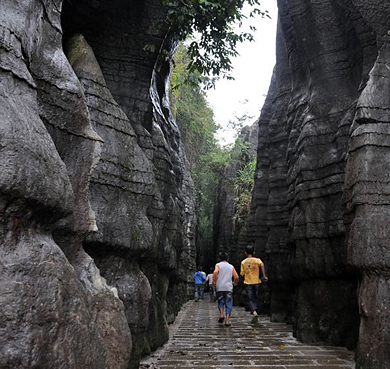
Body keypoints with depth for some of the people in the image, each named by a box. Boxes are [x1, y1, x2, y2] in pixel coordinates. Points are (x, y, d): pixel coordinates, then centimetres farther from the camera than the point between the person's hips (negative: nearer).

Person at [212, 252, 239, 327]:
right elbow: (236, 277, 7)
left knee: (220, 302, 17)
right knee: (228, 304, 4)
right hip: (229, 288, 1)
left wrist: (214, 282, -7)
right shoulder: (231, 267, 11)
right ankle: (227, 321, -2)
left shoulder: (218, 265, 4)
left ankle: (221, 315, -2)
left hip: (220, 288, -1)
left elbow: (215, 272, -17)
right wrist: (235, 283, 27)